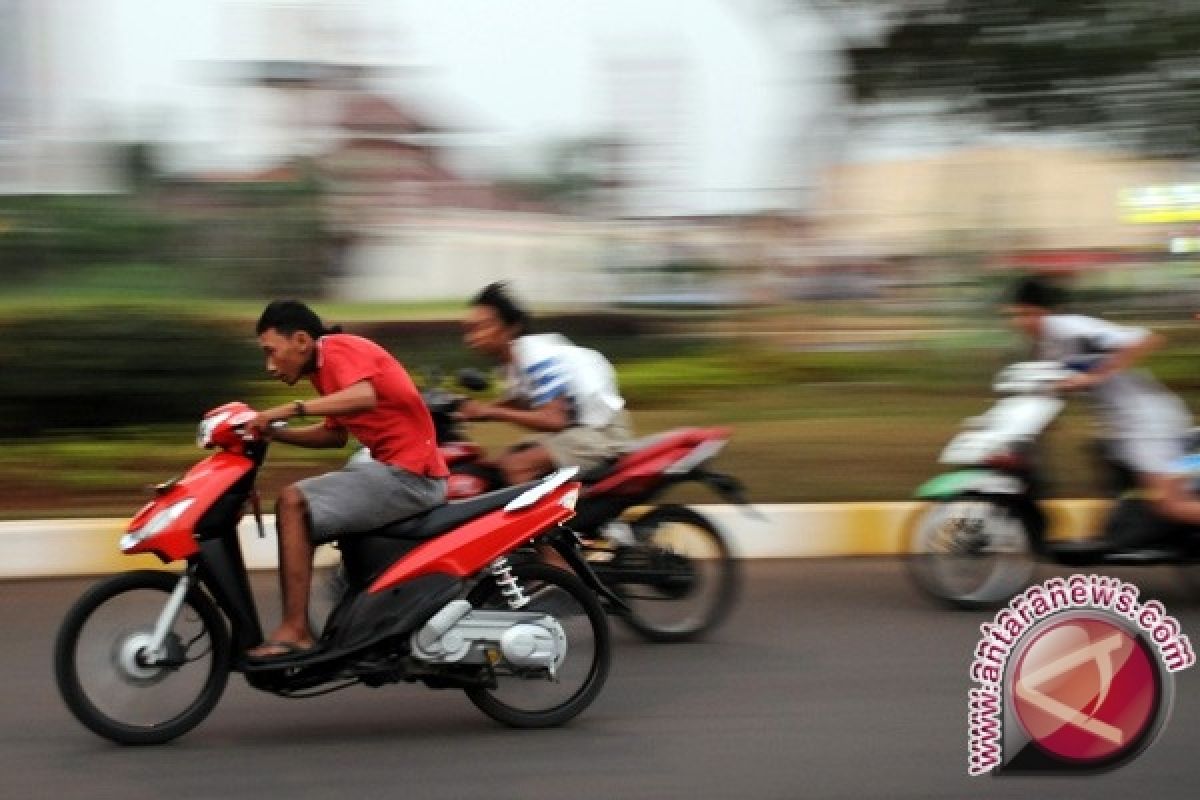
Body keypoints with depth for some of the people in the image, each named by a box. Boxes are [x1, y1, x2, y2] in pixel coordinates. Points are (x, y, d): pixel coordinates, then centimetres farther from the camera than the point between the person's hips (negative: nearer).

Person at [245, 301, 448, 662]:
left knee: (293, 502, -17)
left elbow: (364, 397, -30)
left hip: (408, 473, -11)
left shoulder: (338, 348, -11)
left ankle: (295, 631, -19)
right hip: (397, 468, 11)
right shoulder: (326, 367, 19)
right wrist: (273, 432, 13)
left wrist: (291, 409, -29)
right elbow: (335, 435, 24)